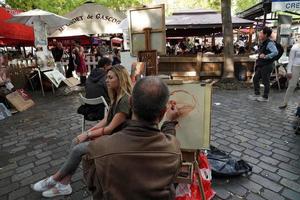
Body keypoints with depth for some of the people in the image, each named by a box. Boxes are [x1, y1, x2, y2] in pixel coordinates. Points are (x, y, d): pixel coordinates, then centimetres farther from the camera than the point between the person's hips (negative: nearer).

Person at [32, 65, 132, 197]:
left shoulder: (125, 100, -25)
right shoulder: (117, 96, 6)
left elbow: (110, 128, -23)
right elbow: (107, 119, 9)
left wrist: (88, 135, -12)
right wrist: (89, 131, -1)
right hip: (108, 134, 9)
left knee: (78, 150, -14)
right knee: (76, 142, -2)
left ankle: (54, 180, 11)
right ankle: (64, 185, 5)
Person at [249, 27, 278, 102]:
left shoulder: (269, 43, -18)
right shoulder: (263, 43, 10)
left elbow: (275, 52, -32)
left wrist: (265, 56, -28)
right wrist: (257, 62, 12)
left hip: (267, 66, -9)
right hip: (261, 65, 9)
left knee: (265, 81, 2)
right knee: (255, 79, 13)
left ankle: (265, 97, 16)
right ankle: (257, 94, 25)